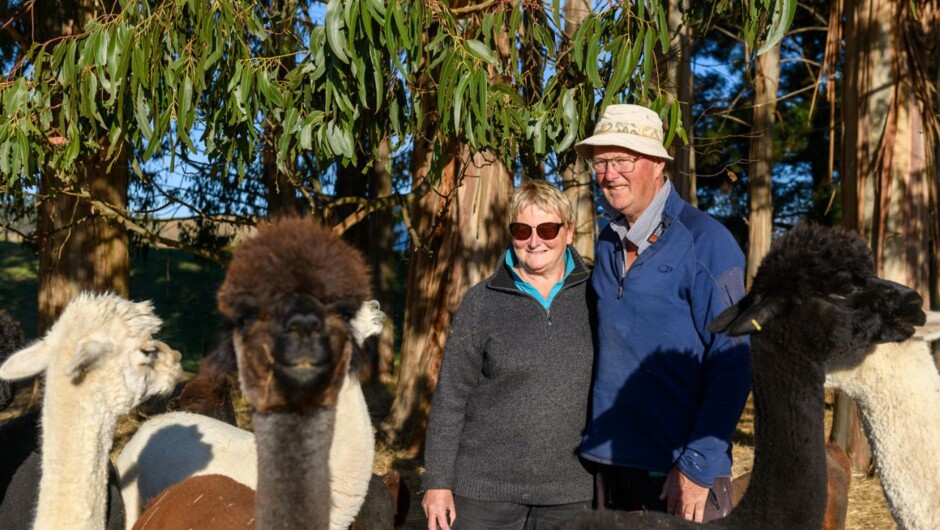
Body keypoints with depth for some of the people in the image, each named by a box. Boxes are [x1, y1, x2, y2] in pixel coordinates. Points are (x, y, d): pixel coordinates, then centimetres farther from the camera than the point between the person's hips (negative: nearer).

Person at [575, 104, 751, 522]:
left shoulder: (704, 241, -11)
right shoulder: (608, 244, 9)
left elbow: (732, 364, -14)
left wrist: (697, 466, -17)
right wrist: (593, 441, 11)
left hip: (680, 467, -6)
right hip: (608, 459, 6)